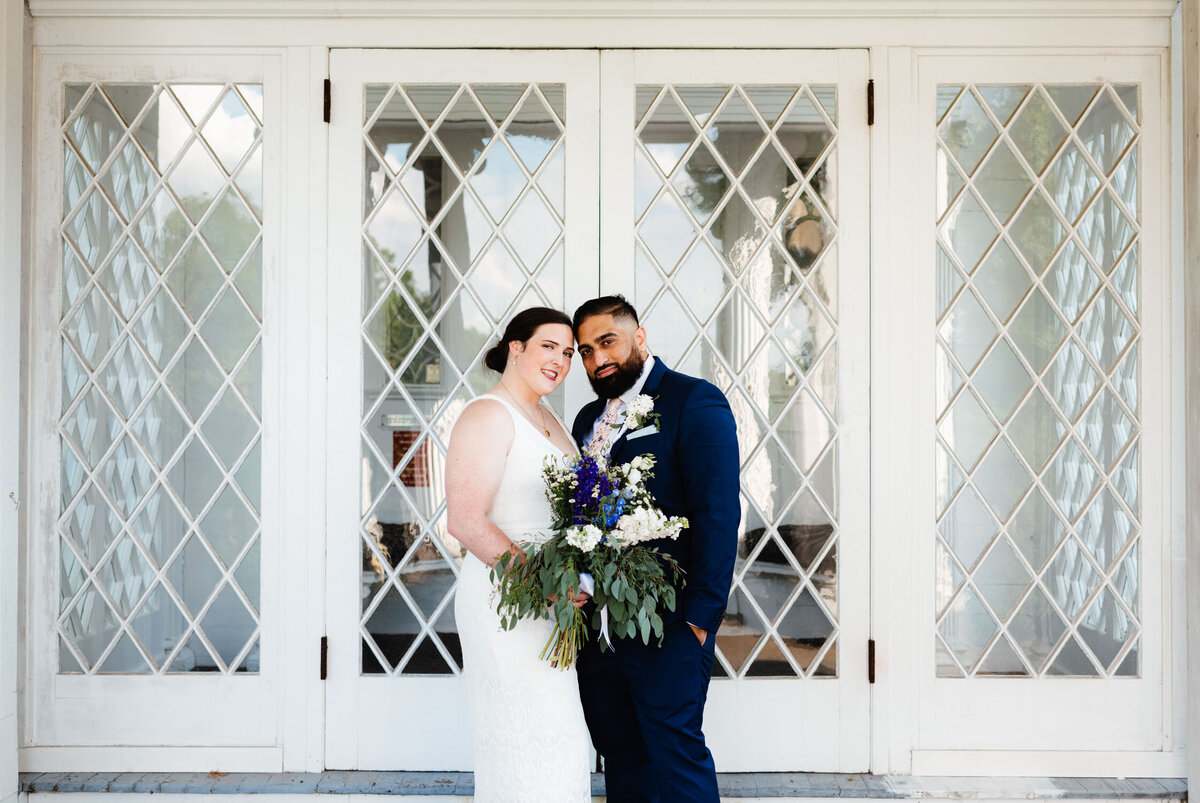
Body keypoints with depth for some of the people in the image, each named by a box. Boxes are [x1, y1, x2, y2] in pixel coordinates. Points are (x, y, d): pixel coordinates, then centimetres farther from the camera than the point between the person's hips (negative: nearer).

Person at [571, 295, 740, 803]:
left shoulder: (695, 401, -4)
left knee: (676, 752, -3)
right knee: (621, 760, 12)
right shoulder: (588, 420, 19)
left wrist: (700, 617, -17)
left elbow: (718, 515, -11)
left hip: (667, 626, -7)